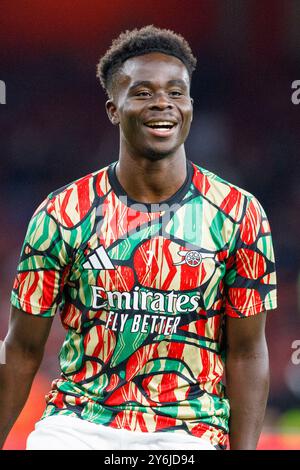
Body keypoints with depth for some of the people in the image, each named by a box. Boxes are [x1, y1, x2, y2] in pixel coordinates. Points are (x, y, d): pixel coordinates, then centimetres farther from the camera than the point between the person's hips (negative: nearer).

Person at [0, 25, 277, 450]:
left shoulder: (239, 215, 1)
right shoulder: (62, 215, 1)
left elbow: (247, 353, 2)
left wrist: (244, 450, -4)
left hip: (187, 432, 1)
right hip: (77, 426, -1)